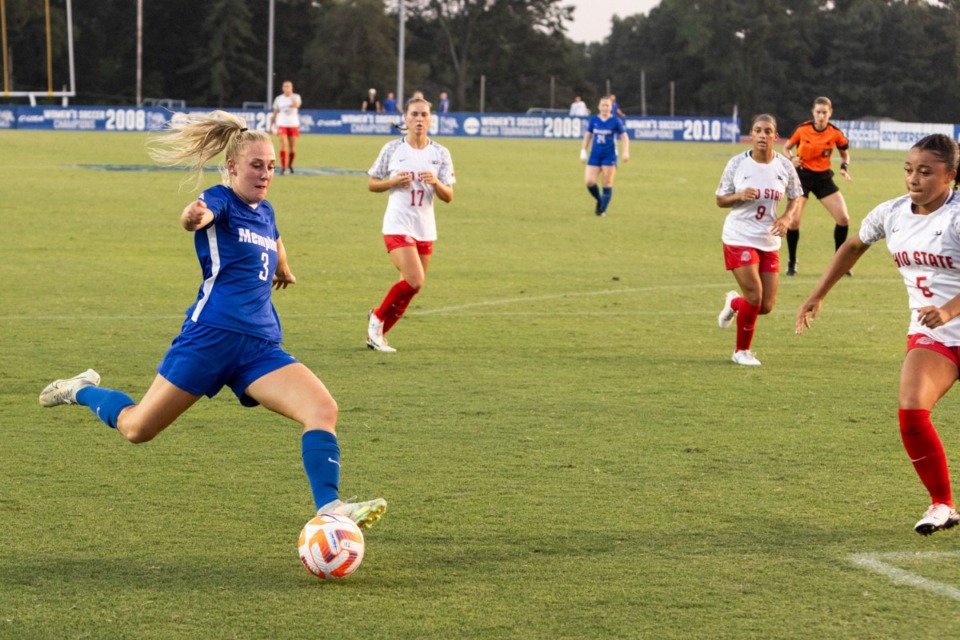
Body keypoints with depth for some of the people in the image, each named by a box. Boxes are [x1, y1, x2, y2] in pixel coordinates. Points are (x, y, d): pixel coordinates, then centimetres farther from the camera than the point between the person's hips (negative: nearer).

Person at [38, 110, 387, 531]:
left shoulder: (265, 212, 15)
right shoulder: (221, 200, -7)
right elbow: (202, 215, -34)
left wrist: (282, 269, 57)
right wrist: (194, 216, -55)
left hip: (261, 348, 6)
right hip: (212, 336, -6)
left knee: (323, 409, -19)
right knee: (136, 429, 5)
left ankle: (329, 508, -26)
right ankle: (82, 390, 36)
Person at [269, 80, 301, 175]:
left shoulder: (296, 97, 0)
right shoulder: (278, 99, 5)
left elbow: (296, 105, -23)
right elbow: (274, 113, 10)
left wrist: (291, 96, -25)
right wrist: (271, 126, 8)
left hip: (293, 125, 0)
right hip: (282, 125, 0)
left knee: (292, 148, 5)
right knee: (283, 145, -15)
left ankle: (290, 164, 30)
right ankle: (283, 167, -14)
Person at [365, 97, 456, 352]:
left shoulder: (440, 153, 5)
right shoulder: (392, 149, -1)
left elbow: (448, 196, 3)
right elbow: (372, 184, 6)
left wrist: (436, 183, -17)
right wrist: (394, 182, -13)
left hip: (425, 230, 4)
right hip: (398, 226, -4)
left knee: (410, 288, 6)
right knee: (414, 281, -20)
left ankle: (377, 334, 23)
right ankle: (378, 317, 4)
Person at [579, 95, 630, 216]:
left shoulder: (616, 121, -4)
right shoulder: (593, 120, 4)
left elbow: (625, 137, -1)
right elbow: (587, 136, 14)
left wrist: (626, 152, -13)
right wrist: (583, 151, 10)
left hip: (610, 156, -2)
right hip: (595, 156, 2)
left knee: (607, 183, -3)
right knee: (589, 181, -10)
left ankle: (602, 209, 8)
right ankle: (599, 201, 17)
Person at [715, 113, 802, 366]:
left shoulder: (784, 166, -2)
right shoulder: (737, 163, -7)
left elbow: (796, 197, 12)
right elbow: (720, 200, 0)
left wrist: (787, 217, -9)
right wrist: (739, 196, -21)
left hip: (769, 241, 3)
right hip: (739, 238, -3)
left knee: (766, 306, 1)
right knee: (754, 296, -13)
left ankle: (734, 303, 37)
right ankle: (742, 351, 10)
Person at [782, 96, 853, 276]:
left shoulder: (835, 133, -8)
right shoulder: (802, 129, -12)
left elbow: (845, 153, 8)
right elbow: (786, 147, 2)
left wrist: (844, 167, -11)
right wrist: (792, 158, -19)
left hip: (823, 177, 2)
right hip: (802, 175, -2)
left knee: (844, 219, -6)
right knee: (794, 221, -13)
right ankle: (792, 262, 8)